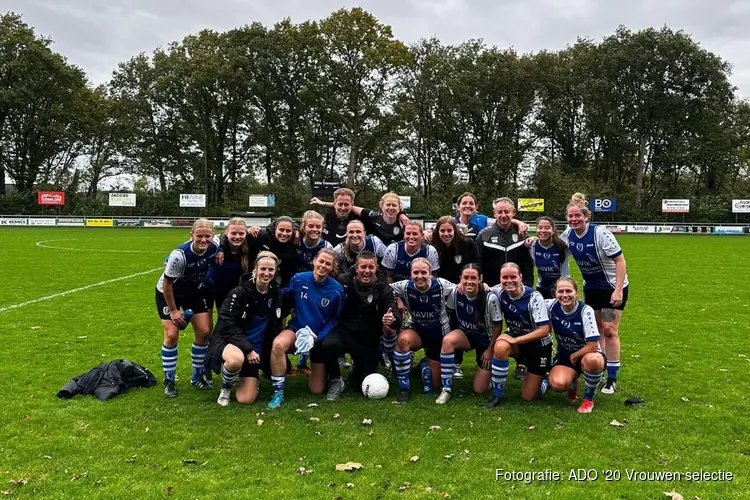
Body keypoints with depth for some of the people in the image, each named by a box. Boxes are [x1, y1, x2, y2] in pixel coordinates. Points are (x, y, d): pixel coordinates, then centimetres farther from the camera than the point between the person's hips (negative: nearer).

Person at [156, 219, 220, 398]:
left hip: (194, 292, 4)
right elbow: (167, 284, -23)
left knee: (204, 332, -2)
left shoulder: (215, 246, -25)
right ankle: (169, 381, 8)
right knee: (172, 335, -11)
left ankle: (197, 376, 17)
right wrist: (173, 310, -16)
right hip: (168, 293, -4)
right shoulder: (179, 255, -37)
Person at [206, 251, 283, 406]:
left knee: (246, 399, -8)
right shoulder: (239, 292, -14)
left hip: (256, 348, 4)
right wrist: (247, 349, -23)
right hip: (229, 340, -4)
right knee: (236, 359, -42)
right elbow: (227, 325, -17)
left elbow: (275, 328, 13)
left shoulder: (276, 294, 2)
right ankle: (225, 388, -7)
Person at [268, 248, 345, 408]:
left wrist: (318, 337, -18)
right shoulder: (298, 279, -11)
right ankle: (278, 392, -20)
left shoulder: (337, 289, -13)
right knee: (278, 344, -38)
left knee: (317, 390, 5)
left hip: (320, 337, 0)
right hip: (296, 328, 0)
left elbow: (335, 319, -7)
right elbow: (285, 301, 5)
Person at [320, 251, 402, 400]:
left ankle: (357, 366, 39)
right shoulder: (343, 281, -7)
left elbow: (396, 316, -19)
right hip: (344, 332, -1)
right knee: (328, 344, -35)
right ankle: (336, 381, -5)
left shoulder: (383, 288, -8)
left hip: (369, 340, 1)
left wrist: (392, 319, -42)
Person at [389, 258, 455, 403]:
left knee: (435, 384, 5)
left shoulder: (441, 285, -19)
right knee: (402, 339, -38)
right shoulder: (405, 286, -17)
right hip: (417, 331, 0)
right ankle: (403, 388, -20)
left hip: (439, 335, 0)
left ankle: (431, 364, 43)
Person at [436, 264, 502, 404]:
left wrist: (490, 350, -8)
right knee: (448, 340, -35)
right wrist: (456, 342, 0)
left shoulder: (490, 298, -26)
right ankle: (446, 390, -22)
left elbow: (498, 326, -13)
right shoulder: (455, 293, -17)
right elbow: (452, 314, 2)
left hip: (486, 340, -2)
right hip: (466, 335, 3)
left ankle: (488, 367, 31)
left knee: (479, 390, -3)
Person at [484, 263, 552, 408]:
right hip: (515, 337, 3)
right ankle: (497, 395, -17)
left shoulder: (534, 297, -25)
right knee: (500, 347, -36)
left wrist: (515, 340, -28)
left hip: (539, 345, -3)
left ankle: (545, 377, 32)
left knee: (528, 397, -2)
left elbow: (544, 330, -26)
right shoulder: (500, 292, -13)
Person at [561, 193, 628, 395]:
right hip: (590, 287, 6)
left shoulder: (600, 233, -25)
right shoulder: (568, 234, -8)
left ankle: (612, 379, 2)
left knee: (609, 330, -7)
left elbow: (620, 260, -23)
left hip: (613, 287, -6)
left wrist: (618, 290, -28)